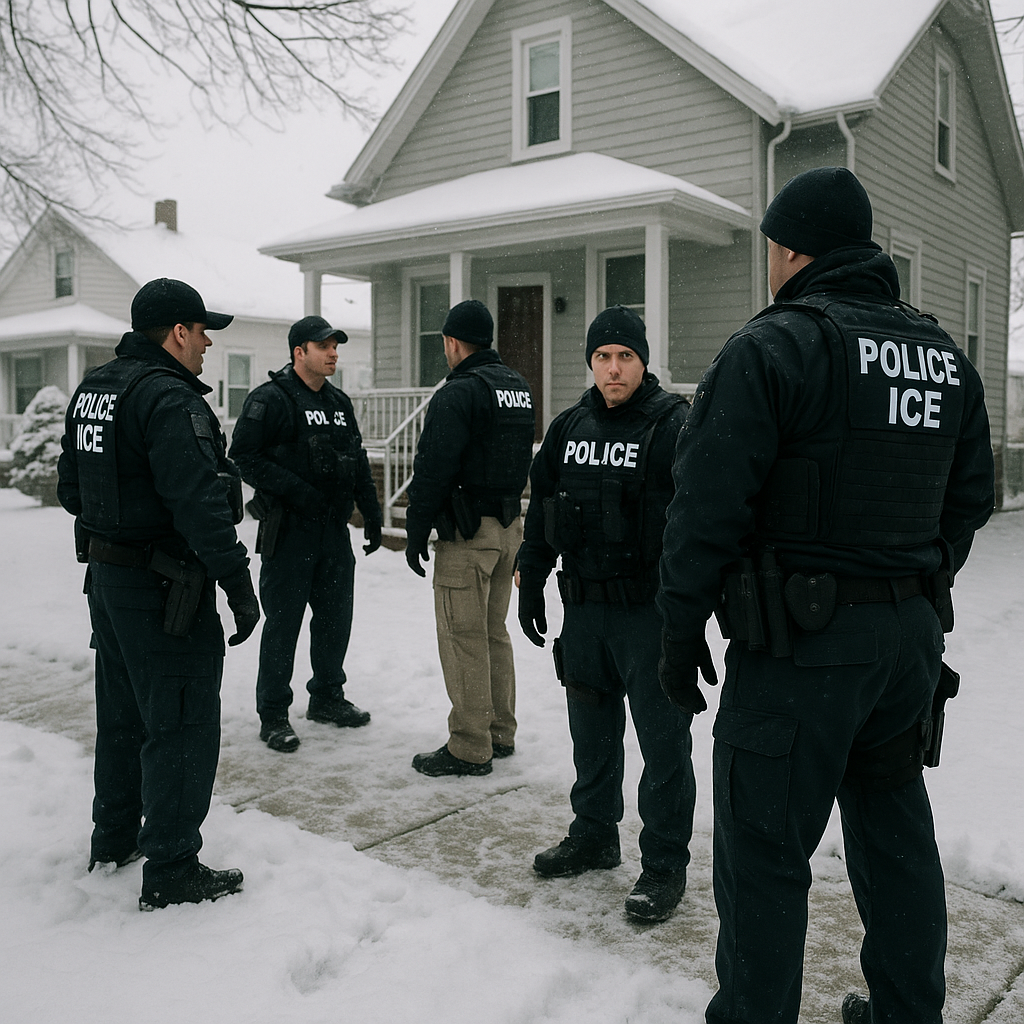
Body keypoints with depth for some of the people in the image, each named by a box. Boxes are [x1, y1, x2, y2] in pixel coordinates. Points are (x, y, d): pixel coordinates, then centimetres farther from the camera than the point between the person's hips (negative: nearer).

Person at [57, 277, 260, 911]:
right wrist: (240, 587, -22)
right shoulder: (168, 398, -21)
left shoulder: (94, 389, 10)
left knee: (123, 713, 22)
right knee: (182, 725, 0)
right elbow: (200, 505, -27)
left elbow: (72, 488, 18)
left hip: (105, 577, 10)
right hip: (163, 590, -10)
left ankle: (114, 840, 37)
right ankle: (172, 873, 9)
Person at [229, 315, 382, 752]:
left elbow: (357, 461, 20)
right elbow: (244, 456, -15)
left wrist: (372, 513, 14)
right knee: (283, 622, -1)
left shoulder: (340, 403, 15)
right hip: (288, 532, -7)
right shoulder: (269, 399, -8)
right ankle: (272, 715, 12)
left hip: (335, 530, 7)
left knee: (336, 615, 14)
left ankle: (327, 696, 31)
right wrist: (295, 490, -22)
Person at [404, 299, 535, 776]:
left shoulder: (458, 392, -14)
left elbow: (433, 469, -17)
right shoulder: (519, 387, 14)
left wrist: (416, 532, -10)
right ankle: (500, 733, 25)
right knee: (493, 631, 17)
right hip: (511, 523, 9)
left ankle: (469, 749, 4)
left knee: (463, 638, -2)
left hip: (468, 531, -9)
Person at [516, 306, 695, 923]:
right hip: (584, 606, 6)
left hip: (652, 611, -6)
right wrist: (531, 581, 15)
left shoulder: (674, 425, -10)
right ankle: (594, 836, 36)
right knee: (592, 731, 18)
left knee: (663, 739, 2)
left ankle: (665, 865, 16)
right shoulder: (569, 428, 10)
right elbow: (541, 511, 17)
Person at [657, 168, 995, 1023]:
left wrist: (682, 632, -7)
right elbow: (969, 500, 16)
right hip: (912, 634, 8)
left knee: (765, 851, 4)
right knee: (895, 831, 21)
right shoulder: (948, 358, 12)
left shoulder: (771, 347, -11)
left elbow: (709, 507, -16)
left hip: (800, 641, -8)